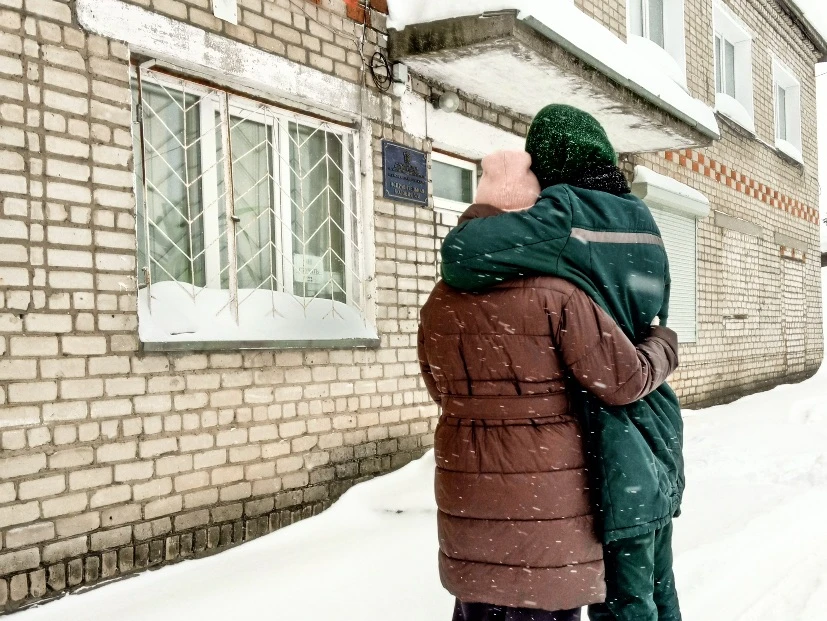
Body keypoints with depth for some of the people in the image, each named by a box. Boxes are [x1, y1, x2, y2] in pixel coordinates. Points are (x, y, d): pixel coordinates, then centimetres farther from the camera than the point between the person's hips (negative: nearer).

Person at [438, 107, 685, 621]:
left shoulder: (568, 214, -15)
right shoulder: (642, 221, 10)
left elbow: (464, 254, -29)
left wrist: (481, 226, -5)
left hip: (616, 449, -8)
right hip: (659, 439, 8)